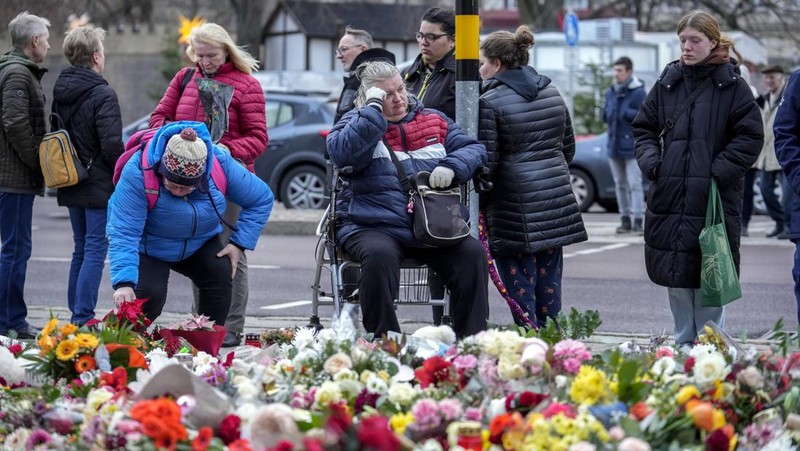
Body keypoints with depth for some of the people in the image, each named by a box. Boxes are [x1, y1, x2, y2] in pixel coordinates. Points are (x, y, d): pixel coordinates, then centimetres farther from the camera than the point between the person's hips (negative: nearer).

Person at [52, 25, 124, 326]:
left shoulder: (60, 91, 9)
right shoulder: (102, 95, -16)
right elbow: (112, 146, -20)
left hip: (70, 187, 8)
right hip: (100, 186, -8)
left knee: (81, 250, 16)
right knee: (95, 250, -5)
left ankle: (76, 314, 18)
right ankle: (83, 318, -8)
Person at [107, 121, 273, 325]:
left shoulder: (221, 163, -24)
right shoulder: (137, 171, -35)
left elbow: (262, 199, -8)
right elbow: (123, 232, -39)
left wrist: (239, 244, -15)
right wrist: (124, 283, -51)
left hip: (199, 245, 3)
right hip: (148, 248, -3)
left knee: (221, 274, -22)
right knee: (149, 294, -27)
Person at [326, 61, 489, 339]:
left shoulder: (434, 120, 20)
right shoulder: (356, 123, 8)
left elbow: (474, 149, 15)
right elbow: (342, 154, -13)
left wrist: (451, 167, -6)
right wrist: (373, 110, -10)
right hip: (373, 227, -4)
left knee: (473, 253, -21)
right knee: (379, 255, -37)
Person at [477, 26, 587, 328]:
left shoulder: (490, 102, -10)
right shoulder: (552, 94, 12)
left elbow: (486, 161, -13)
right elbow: (568, 148, 17)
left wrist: (477, 205, -2)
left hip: (515, 210, -7)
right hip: (557, 202, 7)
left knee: (521, 291, -3)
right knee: (548, 289, 11)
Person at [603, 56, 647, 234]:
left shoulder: (638, 92, -8)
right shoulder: (611, 93, 12)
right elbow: (605, 116, 16)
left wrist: (625, 113, -17)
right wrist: (608, 113, -5)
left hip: (631, 147, -7)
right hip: (614, 146, 7)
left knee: (635, 185, -9)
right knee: (620, 185, 10)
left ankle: (638, 221, -10)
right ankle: (625, 221, 15)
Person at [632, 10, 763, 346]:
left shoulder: (732, 85, -1)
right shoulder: (667, 83, 10)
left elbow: (750, 136, -3)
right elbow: (643, 128, 17)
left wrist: (718, 171, -12)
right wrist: (651, 163, 0)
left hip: (715, 200, -4)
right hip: (669, 199, 4)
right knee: (675, 281, 9)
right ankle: (683, 345, 20)